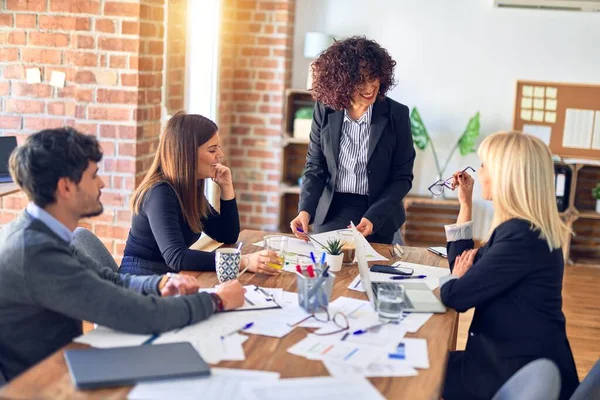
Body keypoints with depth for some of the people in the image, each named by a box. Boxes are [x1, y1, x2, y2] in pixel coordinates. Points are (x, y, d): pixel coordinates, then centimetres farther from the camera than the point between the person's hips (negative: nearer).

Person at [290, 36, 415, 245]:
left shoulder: (397, 114, -9)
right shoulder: (324, 110, -4)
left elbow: (402, 177, -6)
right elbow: (315, 167, 2)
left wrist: (373, 218, -19)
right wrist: (305, 210, -15)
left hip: (378, 216, -1)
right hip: (330, 213, 1)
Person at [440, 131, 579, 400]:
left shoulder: (521, 236, -25)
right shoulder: (523, 227, 7)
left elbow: (455, 296, -23)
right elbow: (463, 265, 17)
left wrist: (456, 277, 0)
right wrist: (465, 205, 14)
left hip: (526, 376, -9)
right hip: (523, 361, 9)